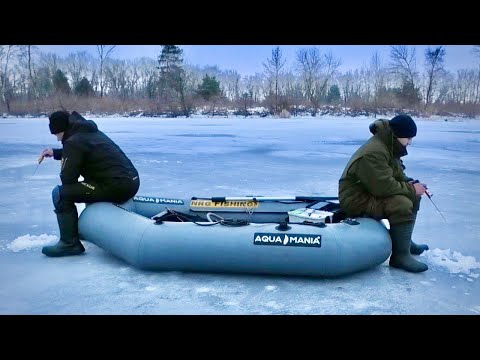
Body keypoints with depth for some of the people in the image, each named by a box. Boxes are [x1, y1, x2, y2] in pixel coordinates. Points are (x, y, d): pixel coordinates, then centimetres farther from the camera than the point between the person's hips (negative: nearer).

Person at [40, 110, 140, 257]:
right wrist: (55, 153, 45)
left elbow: (67, 179, -8)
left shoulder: (73, 141, -9)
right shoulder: (91, 132, 18)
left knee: (60, 193, -5)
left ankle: (70, 243, -2)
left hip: (117, 187, -10)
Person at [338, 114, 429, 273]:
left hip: (373, 192, 11)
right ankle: (400, 255, -18)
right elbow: (384, 187, -31)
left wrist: (411, 183, -4)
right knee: (402, 204, -28)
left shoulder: (389, 147, 7)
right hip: (357, 201, -11)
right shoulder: (373, 153, -27)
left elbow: (397, 175, 15)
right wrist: (411, 188, -19)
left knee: (413, 197, 9)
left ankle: (405, 240, 21)